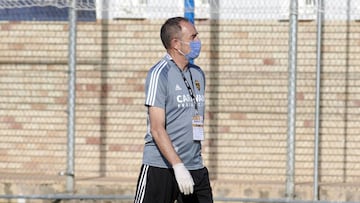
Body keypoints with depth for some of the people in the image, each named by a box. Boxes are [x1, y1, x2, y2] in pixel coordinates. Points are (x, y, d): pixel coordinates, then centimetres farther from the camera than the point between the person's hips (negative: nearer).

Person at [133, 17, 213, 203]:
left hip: (195, 168, 7)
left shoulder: (198, 74, 14)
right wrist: (178, 166, -24)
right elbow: (157, 129, -17)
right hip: (160, 167, -7)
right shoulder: (159, 74, -10)